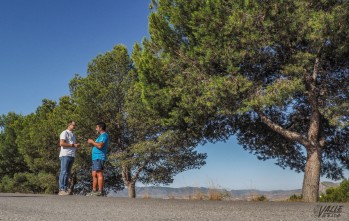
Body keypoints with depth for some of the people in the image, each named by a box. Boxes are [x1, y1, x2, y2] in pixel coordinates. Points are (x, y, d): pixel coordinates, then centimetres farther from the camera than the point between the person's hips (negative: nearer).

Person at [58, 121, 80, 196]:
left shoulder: (73, 135, 25)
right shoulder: (65, 133, -2)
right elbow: (61, 143, -15)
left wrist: (77, 145, 5)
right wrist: (73, 145, -15)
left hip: (72, 155, 8)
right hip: (65, 155, -8)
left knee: (68, 173, 7)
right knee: (63, 172, -11)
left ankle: (65, 189, 8)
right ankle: (61, 190, -12)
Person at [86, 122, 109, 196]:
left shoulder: (104, 135, -8)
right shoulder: (101, 136, 25)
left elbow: (100, 146, -21)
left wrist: (92, 141, -9)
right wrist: (92, 143, 16)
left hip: (99, 157, -11)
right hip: (96, 158, 11)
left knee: (99, 174, -11)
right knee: (94, 175, 10)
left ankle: (100, 191, -12)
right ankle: (94, 191, 13)